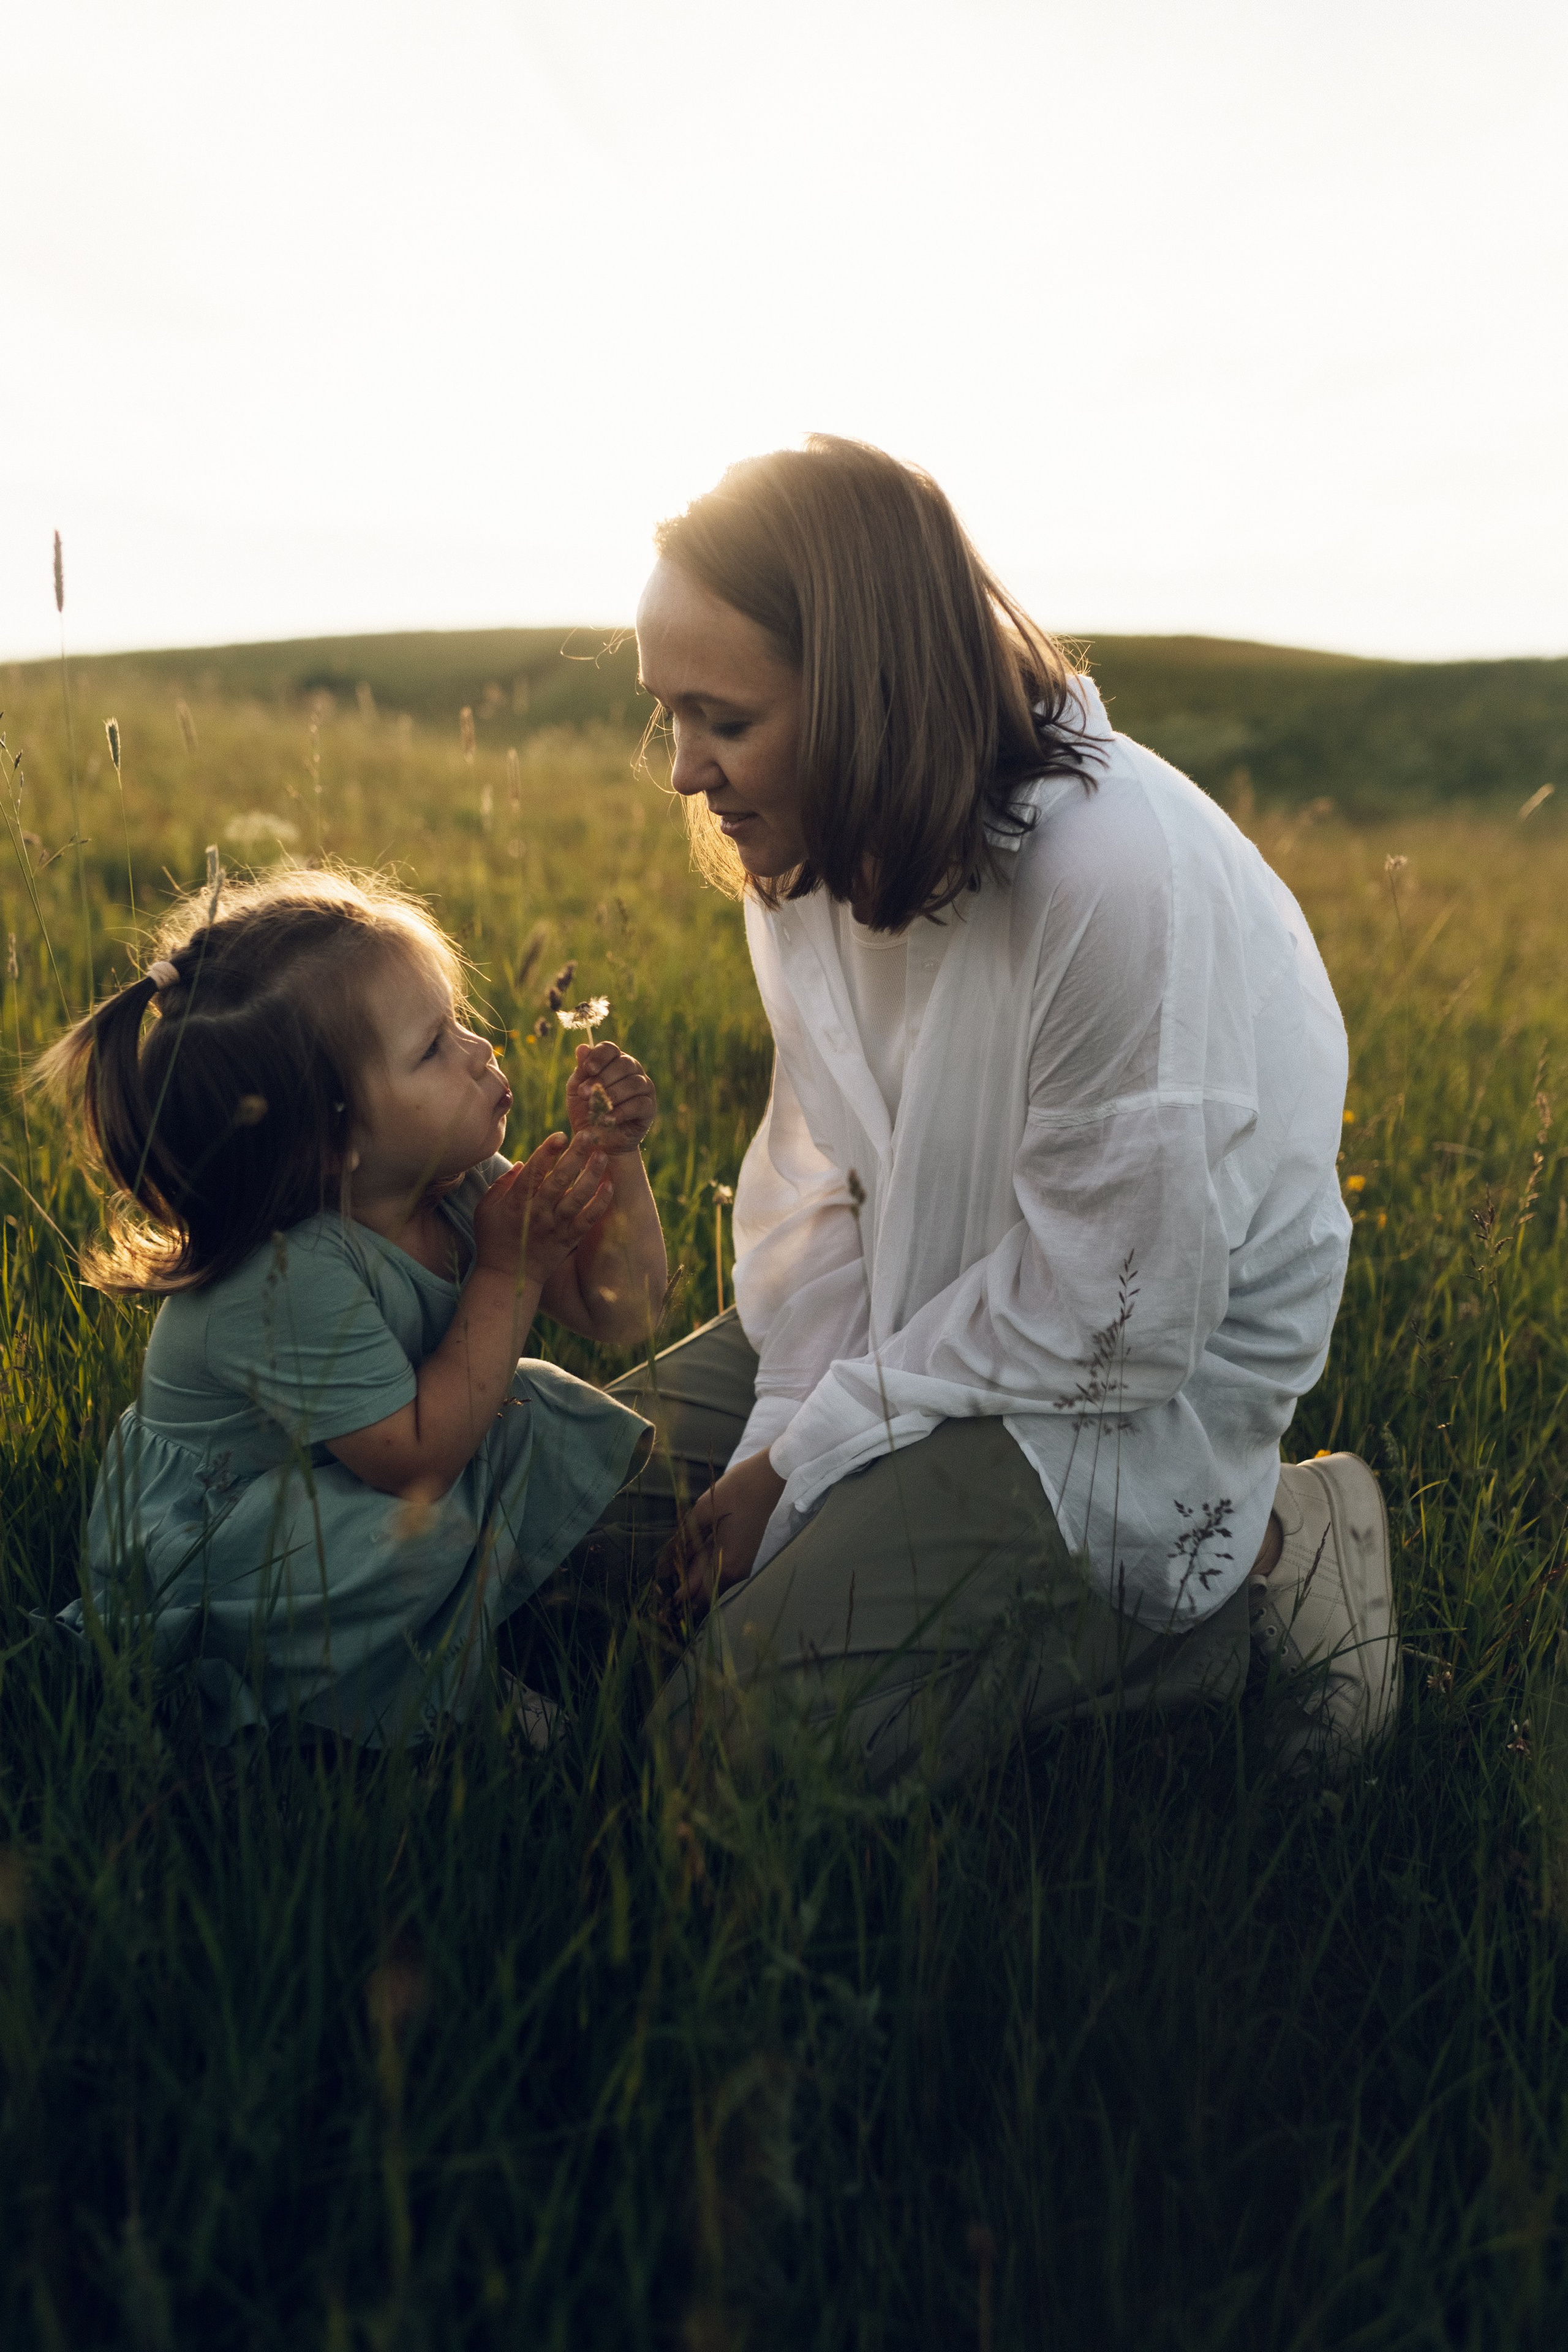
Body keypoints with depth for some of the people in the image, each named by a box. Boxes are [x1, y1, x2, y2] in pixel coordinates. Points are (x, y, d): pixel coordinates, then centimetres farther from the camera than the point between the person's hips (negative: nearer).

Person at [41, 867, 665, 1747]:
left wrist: (613, 1160, -19)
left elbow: (620, 1312, -5)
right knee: (418, 1530, -33)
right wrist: (509, 1267, -30)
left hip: (340, 1491, 8)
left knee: (557, 1419, -6)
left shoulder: (462, 1184, -11)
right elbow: (419, 1458, -30)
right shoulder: (288, 1277, -33)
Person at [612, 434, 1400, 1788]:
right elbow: (821, 1170, 1)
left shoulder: (1124, 876, -30)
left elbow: (1112, 1317, -24)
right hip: (925, 1307, 7)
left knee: (756, 1717, -18)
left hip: (1143, 1380, -7)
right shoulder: (817, 849, -5)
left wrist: (805, 1468, -17)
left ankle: (1252, 1569, -4)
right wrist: (789, 1424, -13)